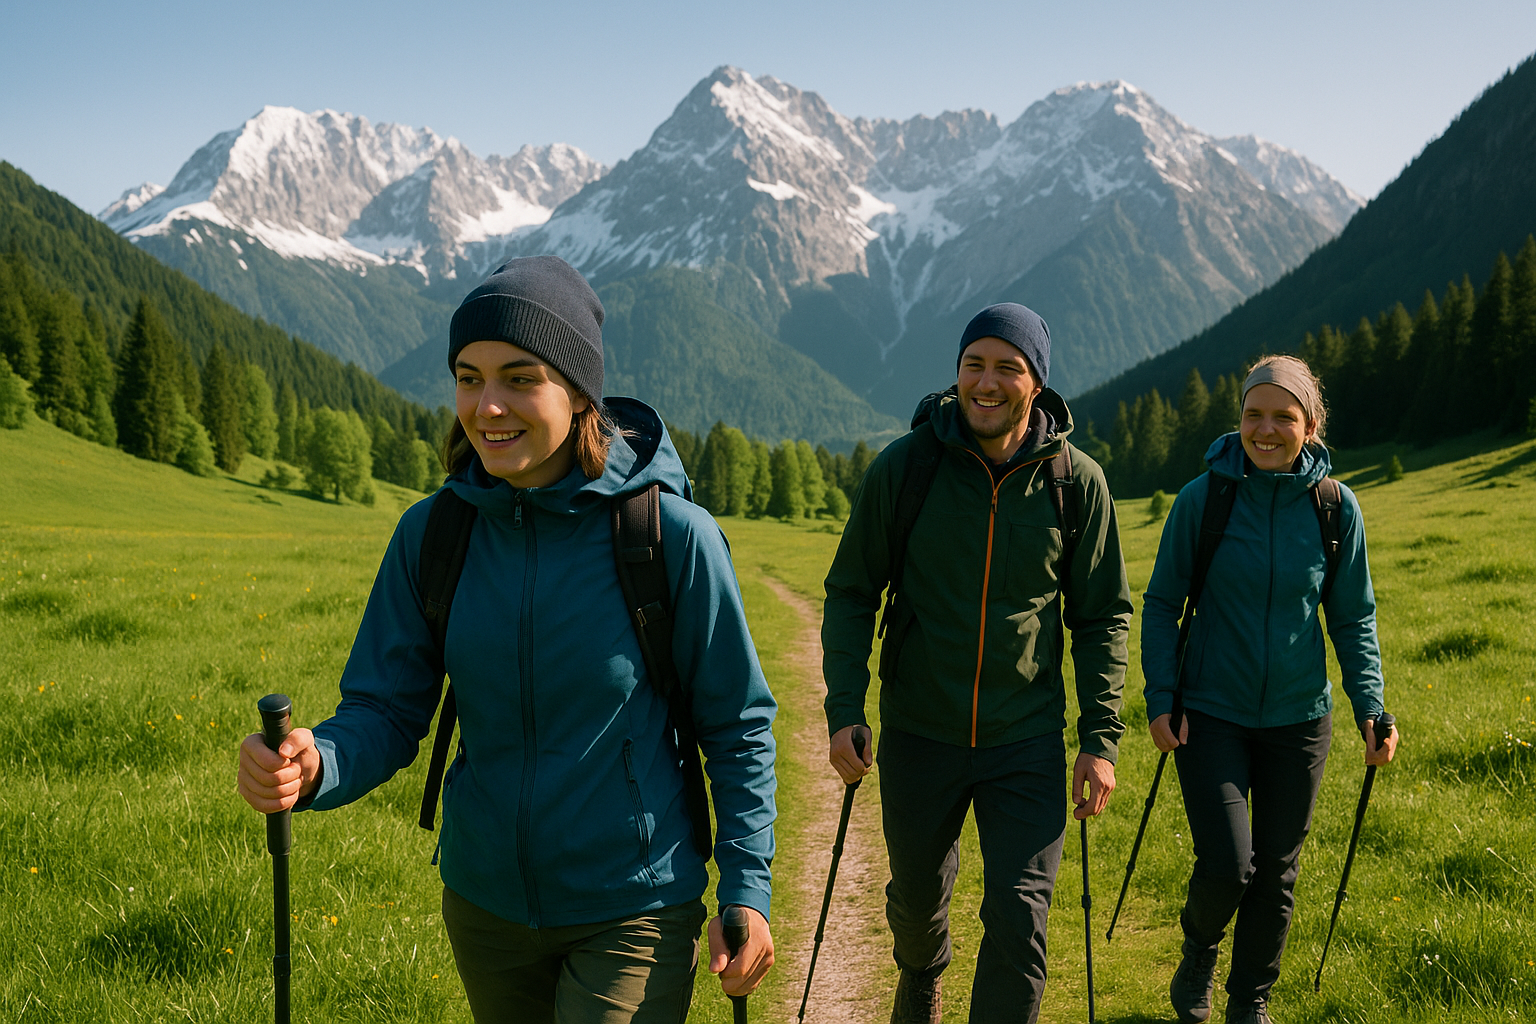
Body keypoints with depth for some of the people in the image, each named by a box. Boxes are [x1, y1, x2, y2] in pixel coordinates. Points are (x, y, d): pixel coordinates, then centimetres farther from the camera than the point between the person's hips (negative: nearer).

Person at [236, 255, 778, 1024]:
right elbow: (385, 711, -5)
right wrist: (315, 766, -26)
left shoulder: (670, 534, -18)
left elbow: (738, 726, -8)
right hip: (484, 902, 4)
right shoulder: (430, 533, -8)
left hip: (632, 911, -4)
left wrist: (748, 888, -11)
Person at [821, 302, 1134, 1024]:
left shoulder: (1078, 481, -7)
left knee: (1020, 921, -7)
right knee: (918, 895, 21)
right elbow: (852, 593, -1)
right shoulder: (904, 465, -9)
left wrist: (1101, 738, -3)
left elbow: (1103, 617, 2)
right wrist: (844, 709, -10)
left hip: (1027, 743, -1)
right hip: (918, 734, 1)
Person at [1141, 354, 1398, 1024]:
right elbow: (1161, 603, -1)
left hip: (1298, 719, 2)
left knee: (1275, 874, 11)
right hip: (1211, 712, -2)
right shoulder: (1203, 498, -10)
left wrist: (1371, 707, -5)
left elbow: (1353, 617, 5)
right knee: (1224, 866, -10)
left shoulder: (1335, 506, -5)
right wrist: (1160, 696, -9)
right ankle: (1198, 951, 25)